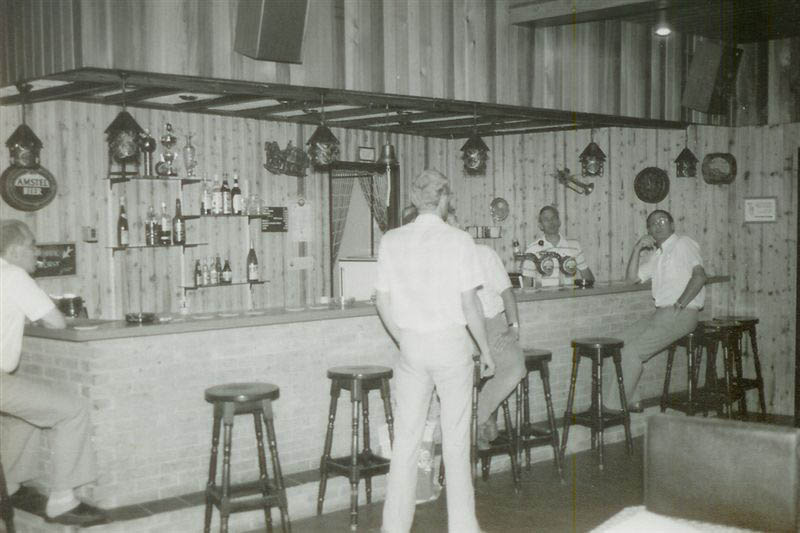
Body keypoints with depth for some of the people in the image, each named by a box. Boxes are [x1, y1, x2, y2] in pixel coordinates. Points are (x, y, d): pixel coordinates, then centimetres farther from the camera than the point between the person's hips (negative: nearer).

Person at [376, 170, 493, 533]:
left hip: (411, 343, 3)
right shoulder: (458, 241, -8)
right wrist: (485, 350, 2)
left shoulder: (391, 241, 1)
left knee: (405, 438, 9)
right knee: (455, 439, 6)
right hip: (451, 340, -3)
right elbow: (469, 303, -8)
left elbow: (382, 300, 4)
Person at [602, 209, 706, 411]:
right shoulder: (657, 255, 23)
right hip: (659, 312, 9)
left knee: (632, 351, -18)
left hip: (681, 315, -9)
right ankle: (631, 401, -1)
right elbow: (632, 277, 20)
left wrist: (679, 304, -21)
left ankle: (614, 408, -11)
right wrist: (637, 248, 9)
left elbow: (699, 276, -17)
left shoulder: (683, 244, -4)